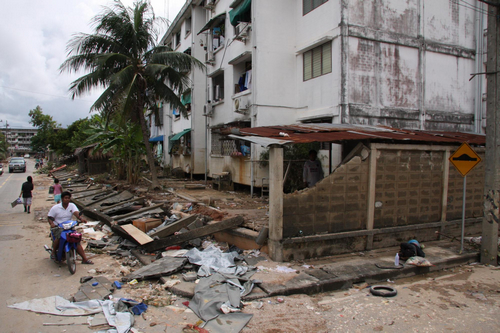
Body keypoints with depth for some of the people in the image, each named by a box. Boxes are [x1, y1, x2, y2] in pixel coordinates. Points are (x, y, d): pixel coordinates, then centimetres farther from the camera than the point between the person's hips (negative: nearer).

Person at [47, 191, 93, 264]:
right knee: (59, 237, -34)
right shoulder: (55, 208, -3)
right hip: (57, 227, -3)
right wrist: (52, 223, -24)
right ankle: (54, 251, -3)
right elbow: (50, 217, -1)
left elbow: (76, 213, -15)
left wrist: (81, 218, -36)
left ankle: (85, 259, -8)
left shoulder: (72, 206, 2)